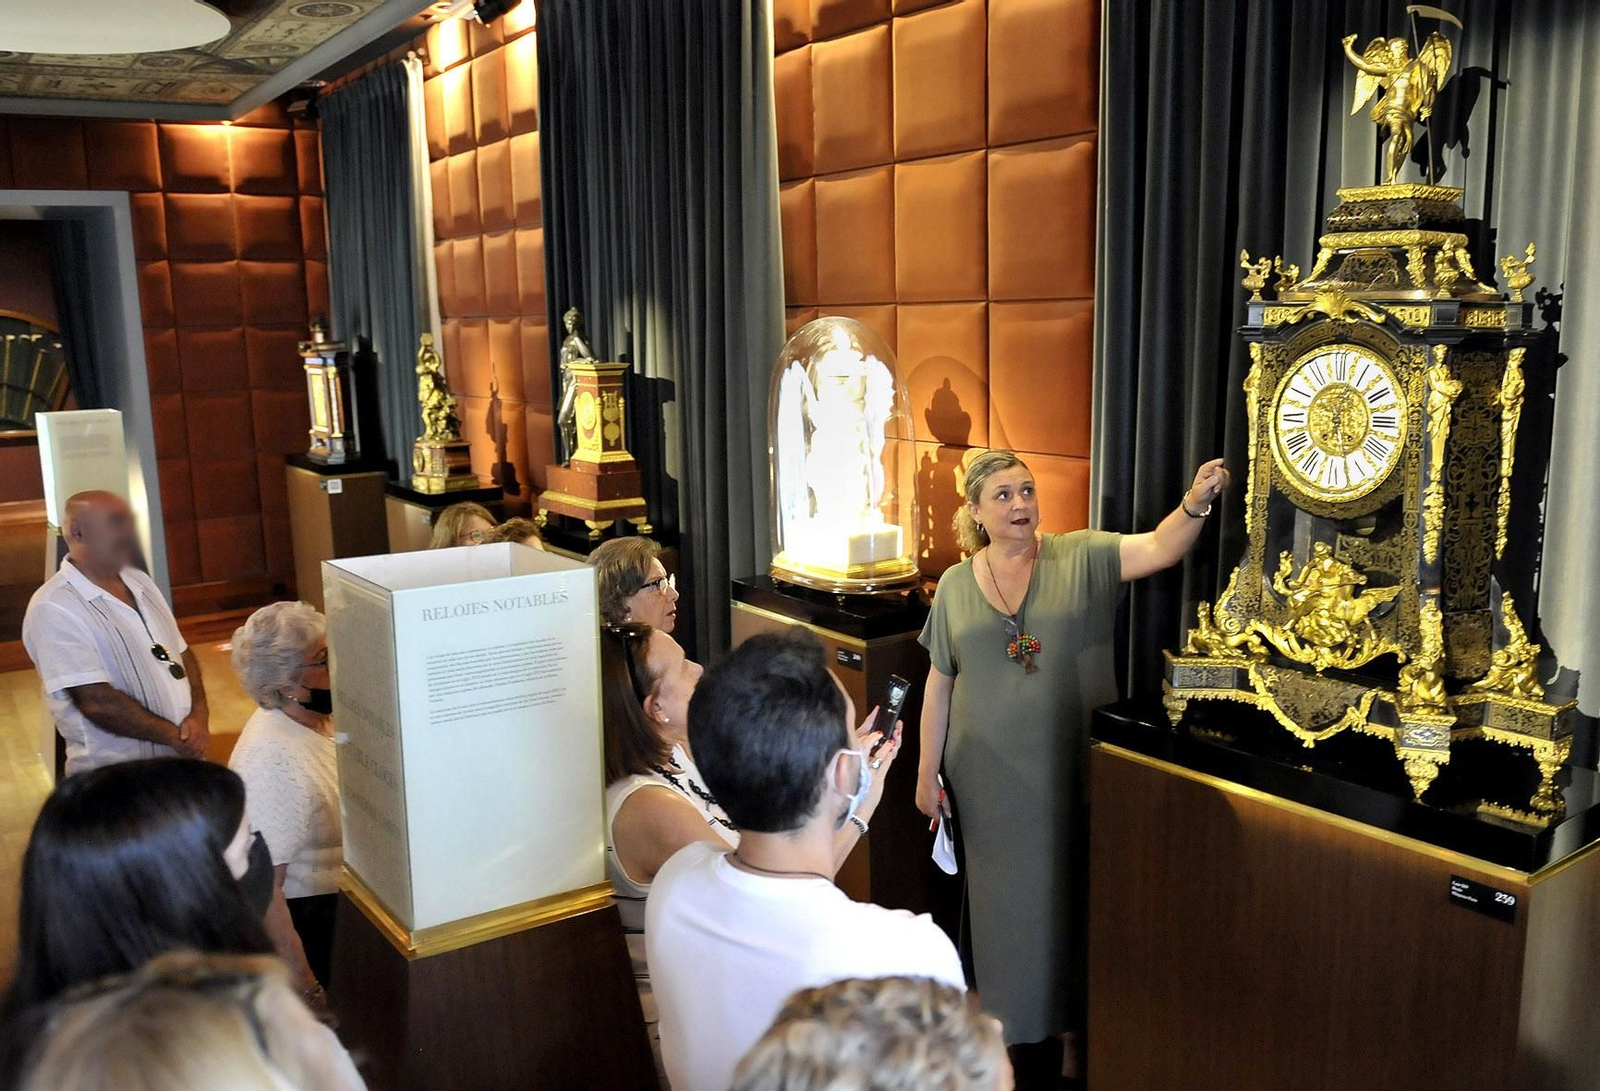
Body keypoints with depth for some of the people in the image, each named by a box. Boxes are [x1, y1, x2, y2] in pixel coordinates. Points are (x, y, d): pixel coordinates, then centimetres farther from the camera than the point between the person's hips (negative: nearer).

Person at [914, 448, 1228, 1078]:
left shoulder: (1081, 558, -3)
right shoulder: (956, 584, 2)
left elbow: (1161, 548, -17)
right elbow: (939, 685, 5)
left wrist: (1196, 502, -37)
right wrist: (927, 772, 5)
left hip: (1070, 769, -1)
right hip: (990, 778, 1)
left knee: (1066, 894, 11)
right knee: (1003, 898, 13)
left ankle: (1070, 1022, 30)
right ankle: (1008, 1022, 32)